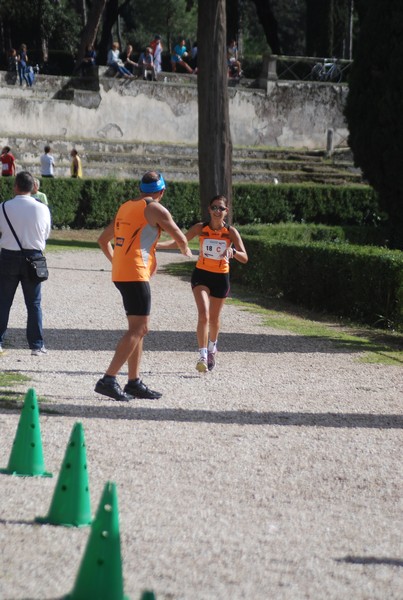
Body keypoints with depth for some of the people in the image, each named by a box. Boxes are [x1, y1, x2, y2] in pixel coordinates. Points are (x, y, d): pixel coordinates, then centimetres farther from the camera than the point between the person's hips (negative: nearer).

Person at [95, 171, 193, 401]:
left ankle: (134, 382, 16)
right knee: (139, 329, -10)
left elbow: (103, 239, 25)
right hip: (136, 274, -9)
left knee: (138, 329, 15)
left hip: (120, 273, 9)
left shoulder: (125, 207, 17)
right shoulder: (155, 209, -7)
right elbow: (180, 238, 1)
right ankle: (108, 380, -18)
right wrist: (186, 251, 22)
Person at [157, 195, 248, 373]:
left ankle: (212, 347, 43)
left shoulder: (231, 232, -9)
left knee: (214, 318, 15)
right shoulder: (201, 228, -8)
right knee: (203, 315, -19)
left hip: (221, 277, 1)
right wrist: (158, 245, -18)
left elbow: (244, 258, -14)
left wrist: (233, 252, -35)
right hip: (201, 274, -1)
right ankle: (203, 356, -21)